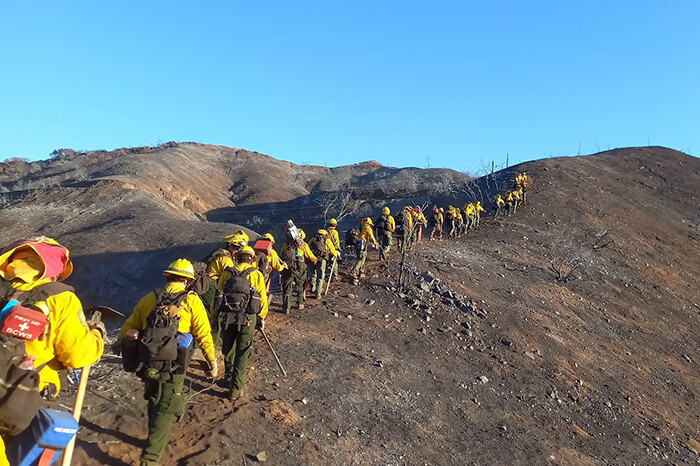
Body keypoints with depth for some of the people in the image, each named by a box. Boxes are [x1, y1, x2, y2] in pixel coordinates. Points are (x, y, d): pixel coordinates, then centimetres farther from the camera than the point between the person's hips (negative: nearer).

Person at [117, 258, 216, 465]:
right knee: (165, 409, 7)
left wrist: (119, 343, 32)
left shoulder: (149, 298, 8)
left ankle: (158, 438, 45)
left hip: (148, 363, 4)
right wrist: (212, 361, 4)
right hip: (173, 367, -4)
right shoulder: (191, 301, -2)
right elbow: (203, 334, -4)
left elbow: (130, 325, 14)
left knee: (154, 402, 26)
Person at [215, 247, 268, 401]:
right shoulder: (257, 274, 3)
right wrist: (262, 318, 13)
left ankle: (229, 378, 38)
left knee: (228, 349, 21)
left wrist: (216, 317, 18)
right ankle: (236, 389, 8)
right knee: (242, 353, 7)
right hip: (248, 318, -2)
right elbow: (263, 299, 3)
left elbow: (218, 294, 10)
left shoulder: (226, 273, 8)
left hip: (227, 316, 2)